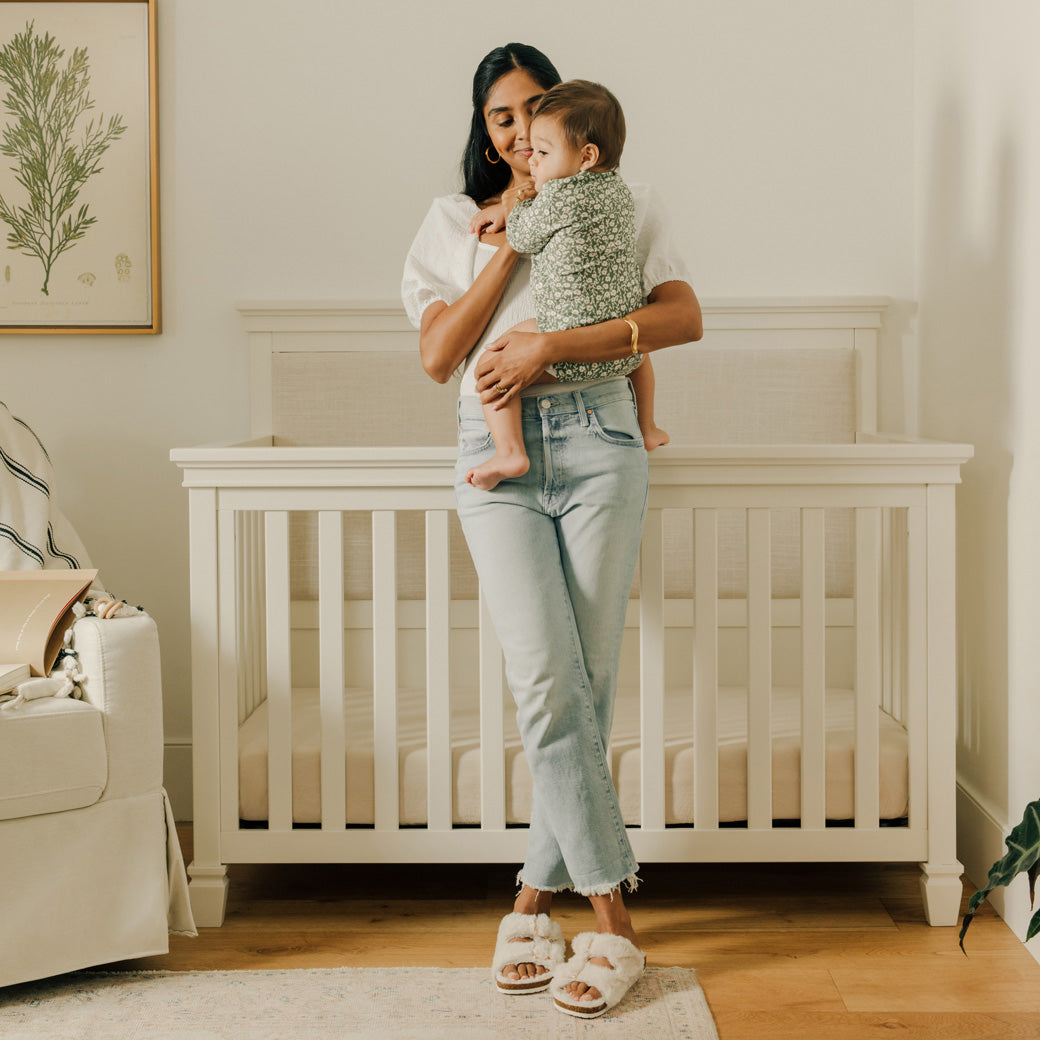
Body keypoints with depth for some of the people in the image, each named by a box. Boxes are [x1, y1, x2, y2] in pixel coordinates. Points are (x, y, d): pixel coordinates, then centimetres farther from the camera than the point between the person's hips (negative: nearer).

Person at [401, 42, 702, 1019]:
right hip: (499, 454, 0)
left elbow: (684, 318, -3)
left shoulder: (621, 206, 13)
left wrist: (550, 344, -12)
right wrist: (511, 245, 0)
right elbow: (436, 354, 5)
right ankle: (612, 921, -7)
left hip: (598, 442, 0)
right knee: (547, 680, -14)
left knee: (587, 683, -4)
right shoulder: (455, 221, 17)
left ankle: (536, 896, 8)